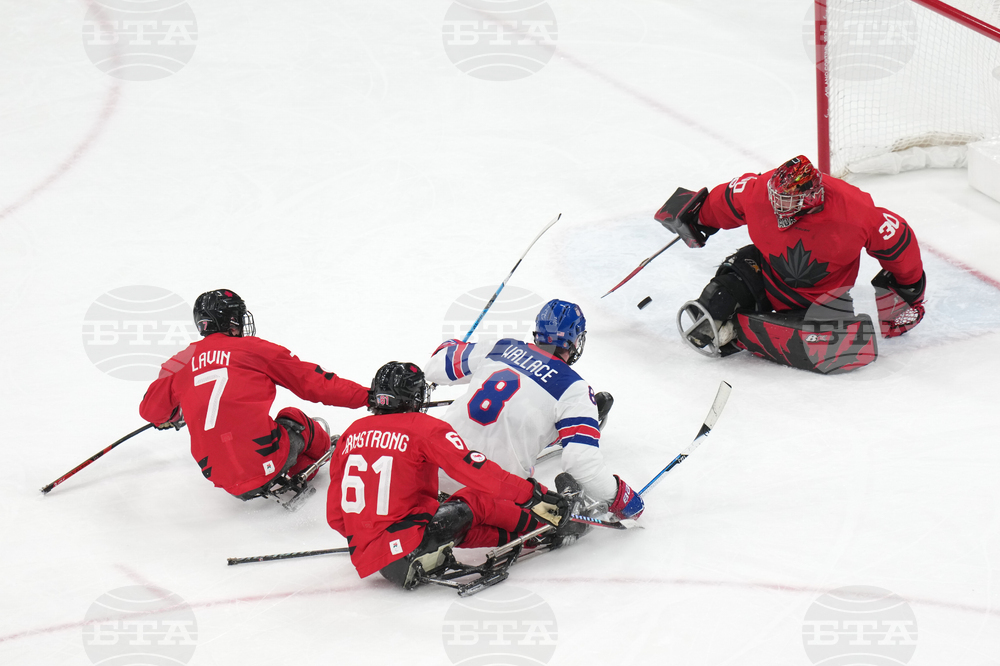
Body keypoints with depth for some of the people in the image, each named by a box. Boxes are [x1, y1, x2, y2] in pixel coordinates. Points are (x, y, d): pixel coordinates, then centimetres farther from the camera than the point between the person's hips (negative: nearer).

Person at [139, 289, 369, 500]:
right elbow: (314, 382, 4)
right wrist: (366, 396, 12)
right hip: (267, 462, -4)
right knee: (294, 421, 25)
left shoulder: (181, 362, 10)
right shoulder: (253, 349, 2)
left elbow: (150, 409, 22)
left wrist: (171, 418, 46)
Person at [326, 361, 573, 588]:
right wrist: (535, 495, -6)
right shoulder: (424, 428, -4)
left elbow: (335, 517, 15)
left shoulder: (351, 433, 12)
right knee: (478, 499, 9)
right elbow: (480, 473, -10)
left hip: (364, 558, 6)